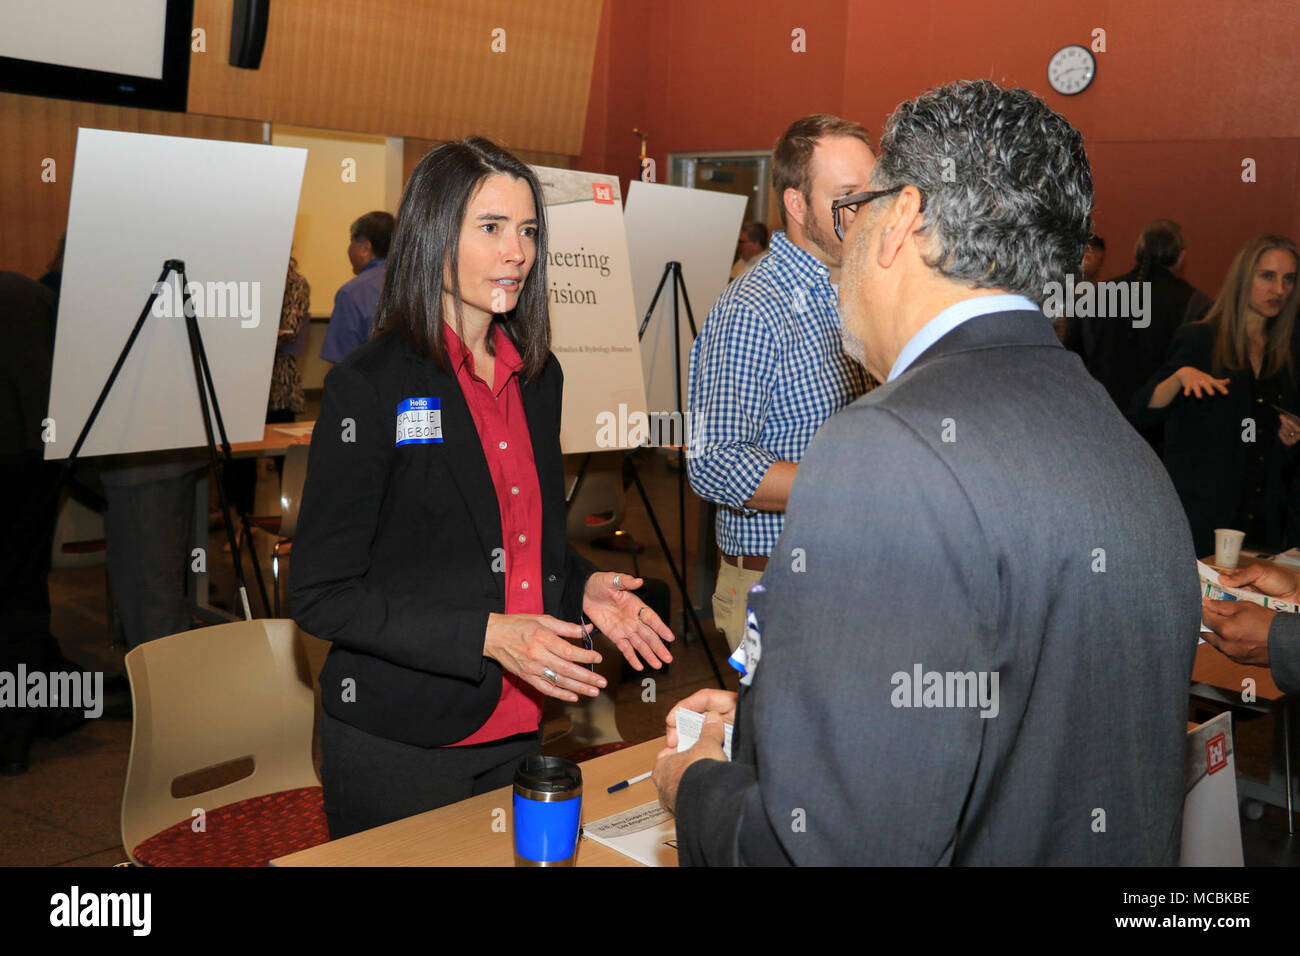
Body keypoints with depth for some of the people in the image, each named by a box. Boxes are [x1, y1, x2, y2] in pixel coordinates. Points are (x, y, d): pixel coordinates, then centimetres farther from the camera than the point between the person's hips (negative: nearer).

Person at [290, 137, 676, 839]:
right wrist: (487, 635, -23)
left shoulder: (537, 377, 6)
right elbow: (321, 594, -16)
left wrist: (582, 588, -1)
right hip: (398, 745, -6)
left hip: (516, 729, 6)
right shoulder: (368, 387, -14)